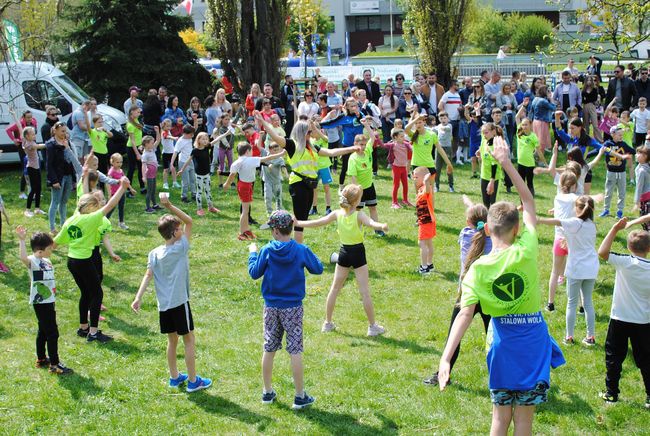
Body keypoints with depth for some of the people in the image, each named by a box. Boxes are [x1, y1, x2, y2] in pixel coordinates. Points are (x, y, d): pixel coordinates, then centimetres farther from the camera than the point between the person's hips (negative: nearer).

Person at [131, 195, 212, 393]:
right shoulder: (181, 247, -12)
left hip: (163, 305, 5)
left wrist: (138, 297, -10)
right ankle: (193, 381, 10)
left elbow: (148, 275, -7)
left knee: (172, 340, 17)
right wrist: (169, 206, -16)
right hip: (180, 303, -5)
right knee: (189, 340, 5)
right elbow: (189, 221, -9)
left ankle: (174, 377, 28)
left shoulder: (154, 254, 1)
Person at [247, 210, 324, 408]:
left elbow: (254, 273, 2)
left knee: (269, 349, 13)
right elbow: (318, 269, 1)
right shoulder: (301, 250, -12)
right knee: (295, 351, 3)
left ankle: (268, 392, 24)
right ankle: (300, 396, 8)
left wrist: (252, 253, 17)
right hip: (293, 308, -1)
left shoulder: (267, 251, -10)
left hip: (271, 308, 2)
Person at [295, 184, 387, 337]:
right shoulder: (359, 215, -17)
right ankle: (372, 326, 7)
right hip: (358, 253, -3)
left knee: (335, 289, 15)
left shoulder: (337, 214, -7)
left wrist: (298, 223, 10)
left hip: (344, 253, 4)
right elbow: (371, 223, -38)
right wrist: (382, 226, -58)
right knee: (365, 292, 1)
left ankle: (328, 323, 21)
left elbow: (317, 222, -2)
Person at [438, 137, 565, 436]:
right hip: (533, 342, -1)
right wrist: (506, 162, 2)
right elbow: (529, 202, -1)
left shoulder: (478, 268, -12)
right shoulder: (526, 251, -14)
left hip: (503, 343, 1)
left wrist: (446, 358, -22)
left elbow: (465, 314, -20)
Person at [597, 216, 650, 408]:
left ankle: (611, 393, 18)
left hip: (620, 320, -2)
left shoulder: (625, 263, -16)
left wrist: (615, 229, -19)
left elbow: (602, 252, -23)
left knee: (614, 357, 12)